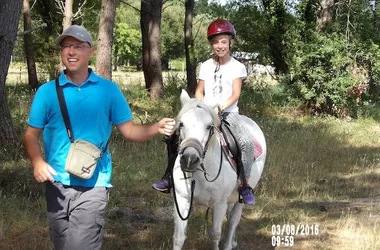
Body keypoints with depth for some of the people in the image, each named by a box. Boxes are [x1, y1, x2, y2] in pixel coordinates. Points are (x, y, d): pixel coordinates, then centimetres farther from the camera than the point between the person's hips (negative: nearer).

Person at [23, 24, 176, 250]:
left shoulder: (108, 90, 2)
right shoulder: (47, 92, 1)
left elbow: (128, 130, 3)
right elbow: (31, 134, 4)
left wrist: (157, 128, -15)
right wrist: (37, 162, -15)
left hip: (92, 186, -2)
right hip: (57, 185, 2)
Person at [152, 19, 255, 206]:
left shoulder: (237, 67, 1)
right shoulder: (206, 66, 10)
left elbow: (235, 94, -7)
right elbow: (199, 92, 11)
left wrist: (221, 107, -23)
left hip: (229, 113, -3)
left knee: (246, 142, -29)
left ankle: (245, 185, -18)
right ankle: (170, 176, -6)